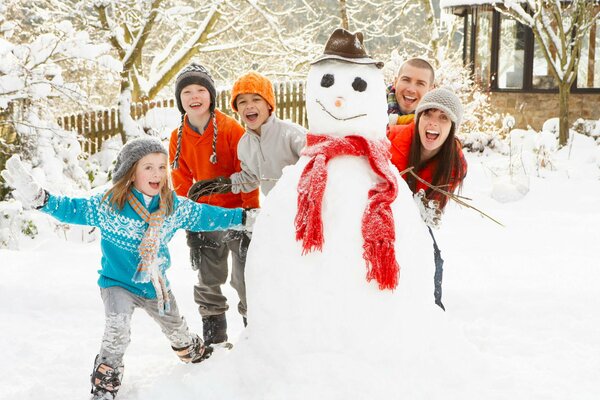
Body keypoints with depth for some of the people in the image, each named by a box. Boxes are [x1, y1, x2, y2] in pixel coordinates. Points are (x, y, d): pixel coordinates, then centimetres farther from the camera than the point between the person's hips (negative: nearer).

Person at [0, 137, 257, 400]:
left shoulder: (174, 206, -11)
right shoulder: (108, 205, -21)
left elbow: (206, 216, 0)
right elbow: (73, 209, -21)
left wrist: (244, 218, 1)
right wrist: (37, 197, -36)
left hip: (157, 285, 4)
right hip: (118, 282, -4)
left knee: (177, 330, 23)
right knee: (117, 334, -23)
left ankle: (197, 354, 54)